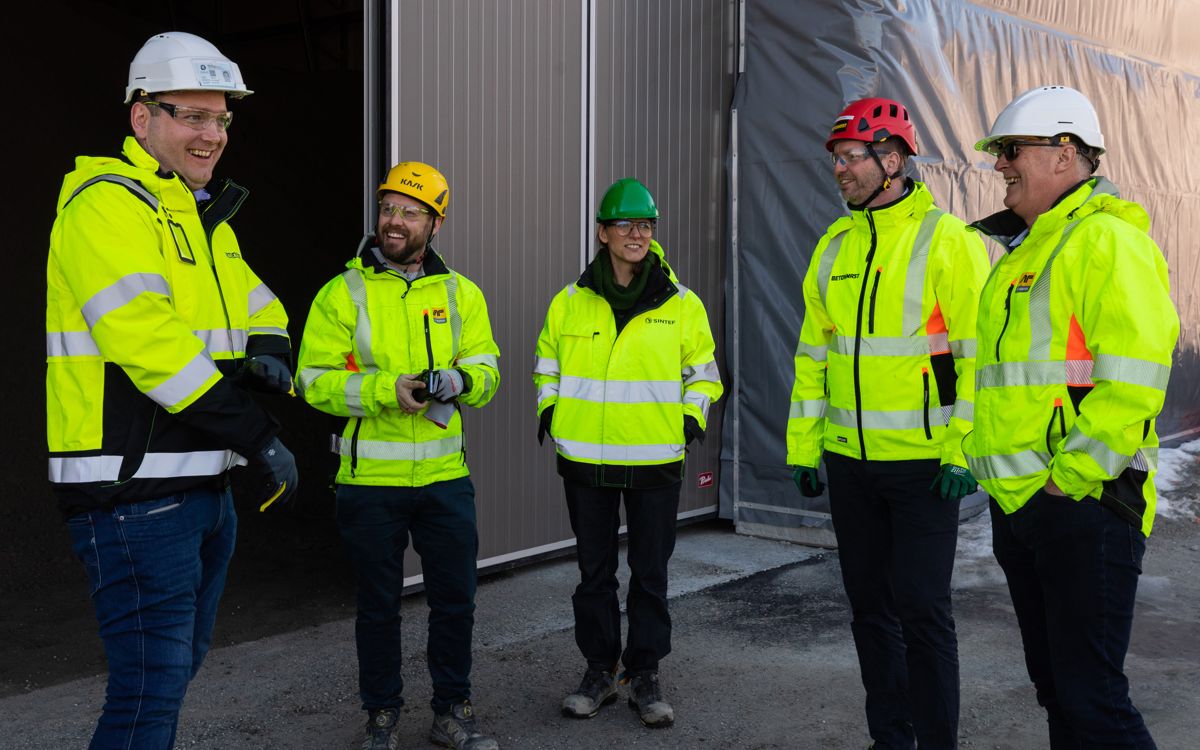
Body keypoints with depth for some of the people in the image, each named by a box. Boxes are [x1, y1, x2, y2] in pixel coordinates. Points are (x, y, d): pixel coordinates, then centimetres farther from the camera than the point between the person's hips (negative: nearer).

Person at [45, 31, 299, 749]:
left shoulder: (203, 214, 18)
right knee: (152, 686, -6)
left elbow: (257, 306, 24)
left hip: (204, 485, 10)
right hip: (135, 487, -9)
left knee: (180, 661, 19)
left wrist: (267, 352, -1)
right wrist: (258, 436, -21)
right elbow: (147, 339, -23)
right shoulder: (106, 203, -12)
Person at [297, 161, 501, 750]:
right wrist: (386, 390, -22)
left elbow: (486, 372, 4)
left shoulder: (461, 293, 6)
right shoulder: (342, 294, -3)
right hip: (369, 480, -2)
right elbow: (315, 380, -8)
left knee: (455, 599, 10)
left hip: (444, 476, 3)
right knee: (378, 605, 10)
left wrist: (457, 380, -19)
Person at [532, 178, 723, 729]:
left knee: (650, 574, 7)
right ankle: (599, 671, 25)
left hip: (656, 461, -1)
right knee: (594, 572, 11)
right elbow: (547, 363, 16)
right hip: (585, 460, 1)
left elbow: (702, 370, 11)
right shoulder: (569, 302, 3)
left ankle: (645, 676, 21)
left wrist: (693, 414, -5)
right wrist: (549, 407, -1)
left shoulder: (682, 304, 1)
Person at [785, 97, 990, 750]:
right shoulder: (834, 246, 10)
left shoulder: (947, 241, -8)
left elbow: (978, 351, -11)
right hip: (848, 458, 6)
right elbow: (813, 352, 13)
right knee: (869, 604, 13)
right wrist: (803, 445, 10)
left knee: (921, 608, -1)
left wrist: (963, 451, -16)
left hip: (925, 460, -6)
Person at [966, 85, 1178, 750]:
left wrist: (1070, 475, -19)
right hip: (1017, 503, 9)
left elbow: (1133, 376, -21)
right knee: (1054, 685, 17)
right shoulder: (1025, 248, 18)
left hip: (1080, 504, -9)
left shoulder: (1107, 239, -11)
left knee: (1090, 696, -5)